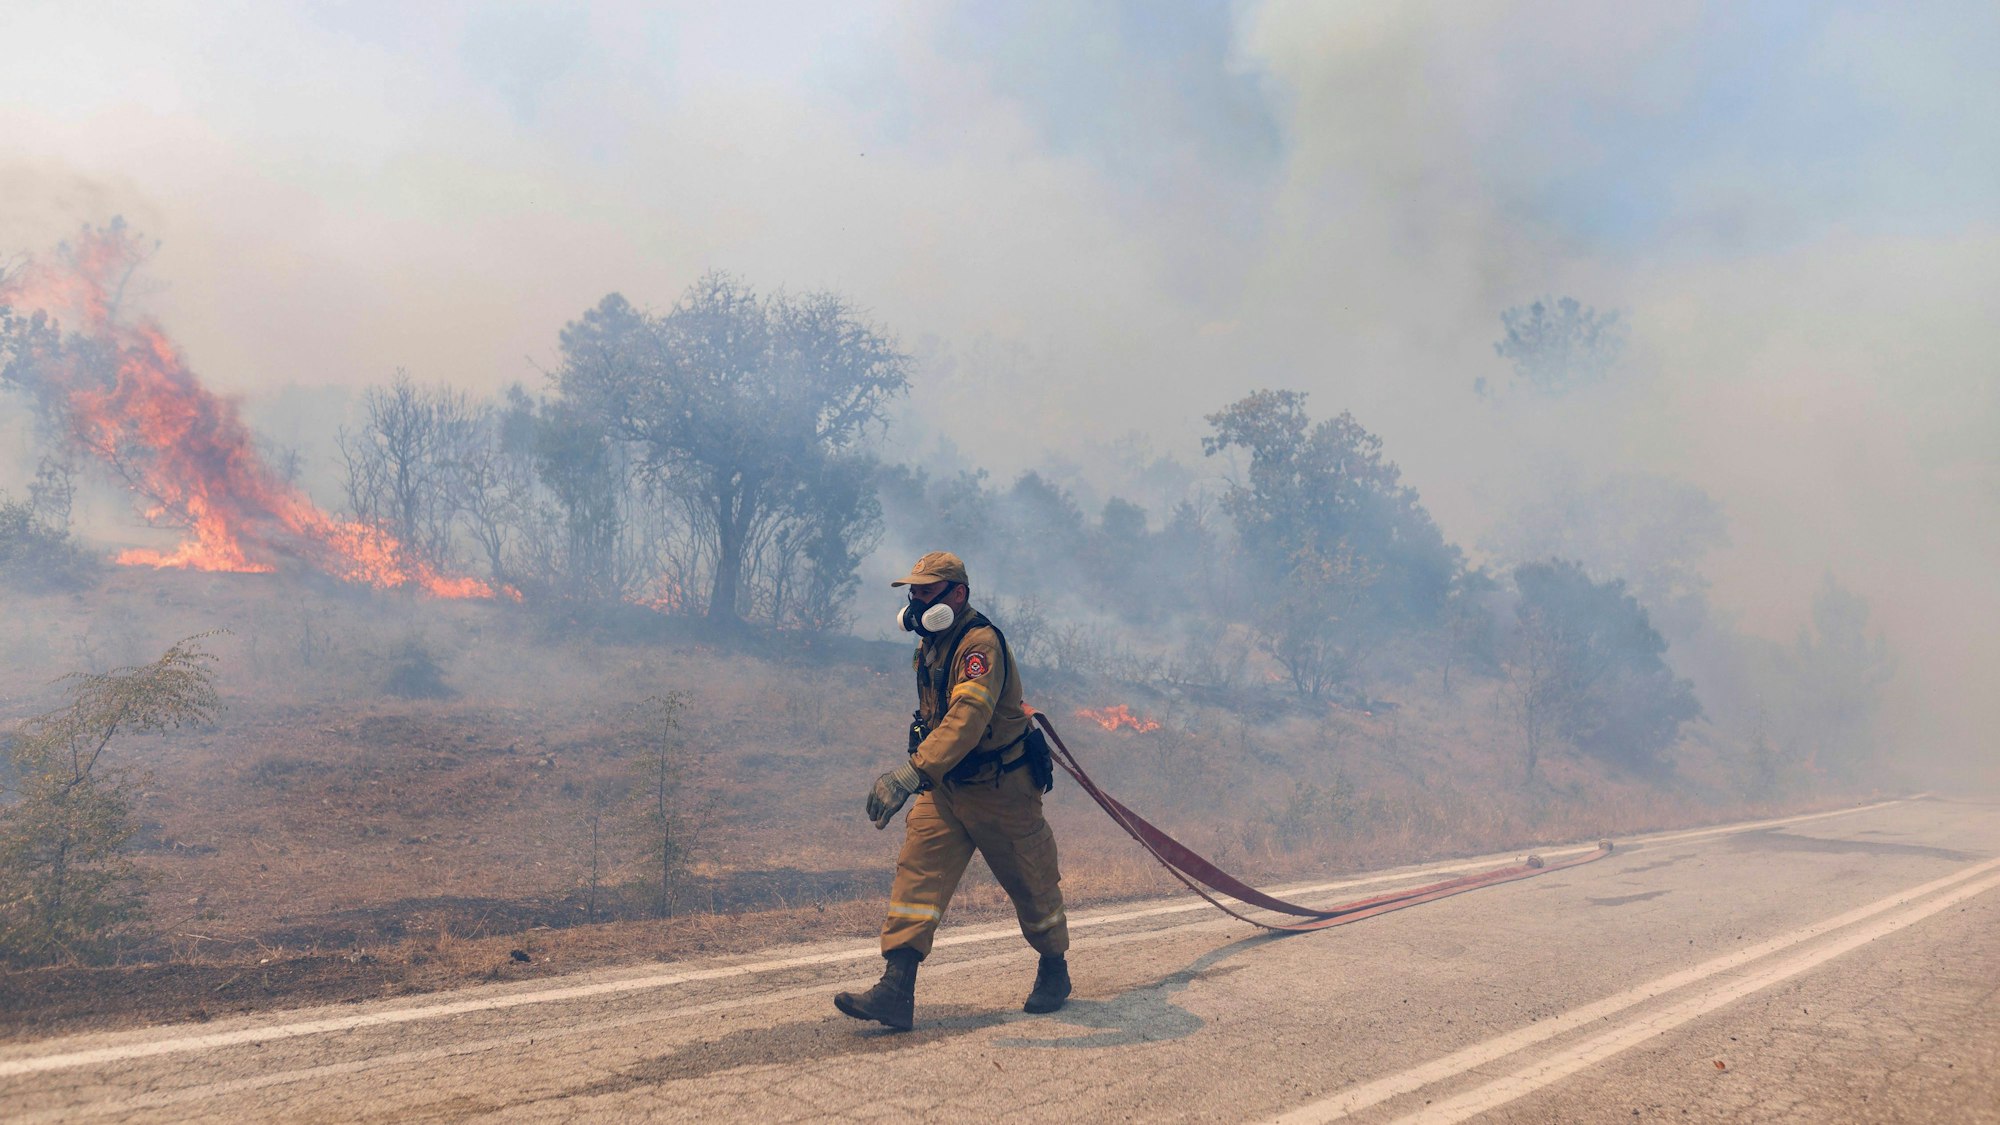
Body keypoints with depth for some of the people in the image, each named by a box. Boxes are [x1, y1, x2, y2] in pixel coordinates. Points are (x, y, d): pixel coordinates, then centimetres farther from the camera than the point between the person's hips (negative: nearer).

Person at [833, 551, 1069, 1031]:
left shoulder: (981, 644, -24)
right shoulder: (931, 645, 6)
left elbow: (966, 720, -38)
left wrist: (910, 773, -47)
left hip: (1001, 788, -7)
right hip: (944, 787, 7)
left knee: (1031, 884, 10)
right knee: (917, 872, -8)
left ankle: (1054, 971, 33)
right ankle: (896, 992, -11)